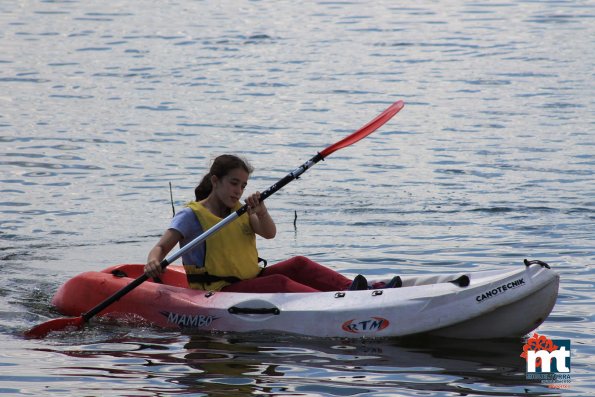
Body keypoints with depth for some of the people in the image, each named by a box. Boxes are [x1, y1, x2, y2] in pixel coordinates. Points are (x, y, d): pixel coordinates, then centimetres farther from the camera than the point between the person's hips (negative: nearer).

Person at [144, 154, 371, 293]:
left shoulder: (241, 211, 15)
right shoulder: (191, 215, -4)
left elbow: (269, 233, -2)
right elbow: (161, 247, -14)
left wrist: (261, 212, -24)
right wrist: (153, 262, -38)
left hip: (250, 280, 7)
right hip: (219, 291, -7)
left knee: (298, 265, -10)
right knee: (279, 283, -27)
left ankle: (348, 289, -27)